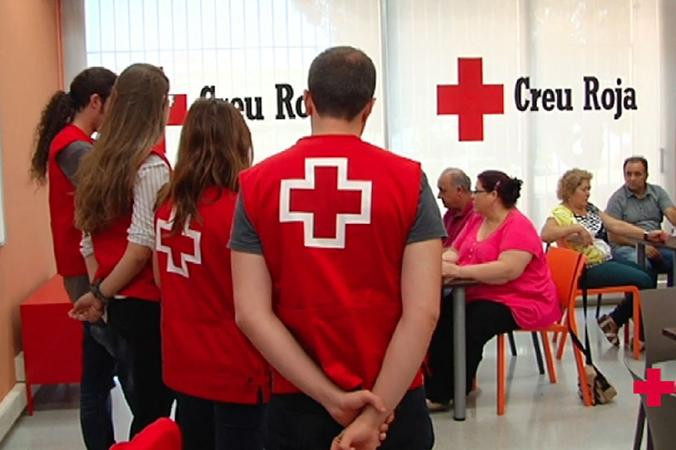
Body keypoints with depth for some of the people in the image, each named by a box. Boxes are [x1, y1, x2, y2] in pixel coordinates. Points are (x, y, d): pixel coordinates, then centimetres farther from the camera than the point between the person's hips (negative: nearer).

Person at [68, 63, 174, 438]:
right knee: (154, 415, 3)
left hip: (117, 306, 7)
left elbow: (88, 241, 9)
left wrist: (99, 294, 7)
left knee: (141, 407, 17)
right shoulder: (150, 166, -14)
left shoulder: (94, 162, 9)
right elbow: (142, 246, -18)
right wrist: (102, 294, -7)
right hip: (147, 306, -7)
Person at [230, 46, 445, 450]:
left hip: (298, 403, 1)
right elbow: (423, 311, -14)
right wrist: (376, 414, -12)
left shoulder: (256, 185, -4)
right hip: (394, 401, 0)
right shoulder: (408, 179, -8)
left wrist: (331, 399, -10)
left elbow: (251, 313, -9)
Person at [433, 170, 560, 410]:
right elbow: (454, 252, 16)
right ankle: (436, 385, -12)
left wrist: (459, 271, -29)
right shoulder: (476, 221, 14)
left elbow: (509, 269, -27)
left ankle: (441, 394, -16)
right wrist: (440, 261, -9)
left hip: (519, 302, -8)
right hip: (477, 296, 8)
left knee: (467, 327, -32)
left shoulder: (518, 226, -13)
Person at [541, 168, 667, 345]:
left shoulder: (591, 208, 14)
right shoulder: (560, 213, -13)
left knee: (648, 275, 0)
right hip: (589, 270, -9)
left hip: (608, 260, 9)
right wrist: (576, 228, -33)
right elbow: (545, 235, -32)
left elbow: (616, 225, 11)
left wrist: (647, 235, 2)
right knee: (643, 281, -15)